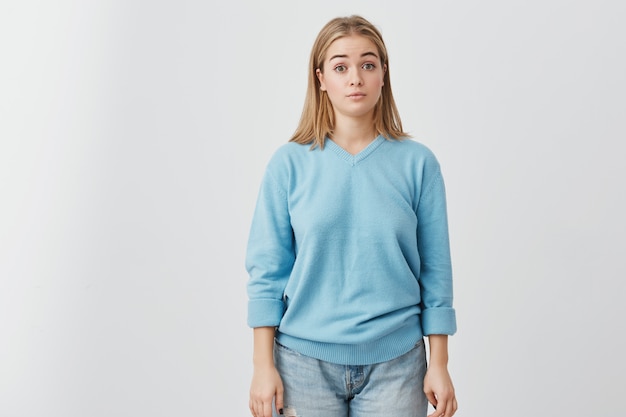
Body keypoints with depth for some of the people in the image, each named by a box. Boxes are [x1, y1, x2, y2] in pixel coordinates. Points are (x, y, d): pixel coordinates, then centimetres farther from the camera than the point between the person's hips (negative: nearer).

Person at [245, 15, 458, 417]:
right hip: (305, 360, 0)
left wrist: (439, 365, 0)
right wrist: (263, 365, -4)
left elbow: (436, 271, 0)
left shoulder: (417, 163, -3)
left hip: (395, 361, 0)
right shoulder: (289, 163, -4)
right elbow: (267, 270, -2)